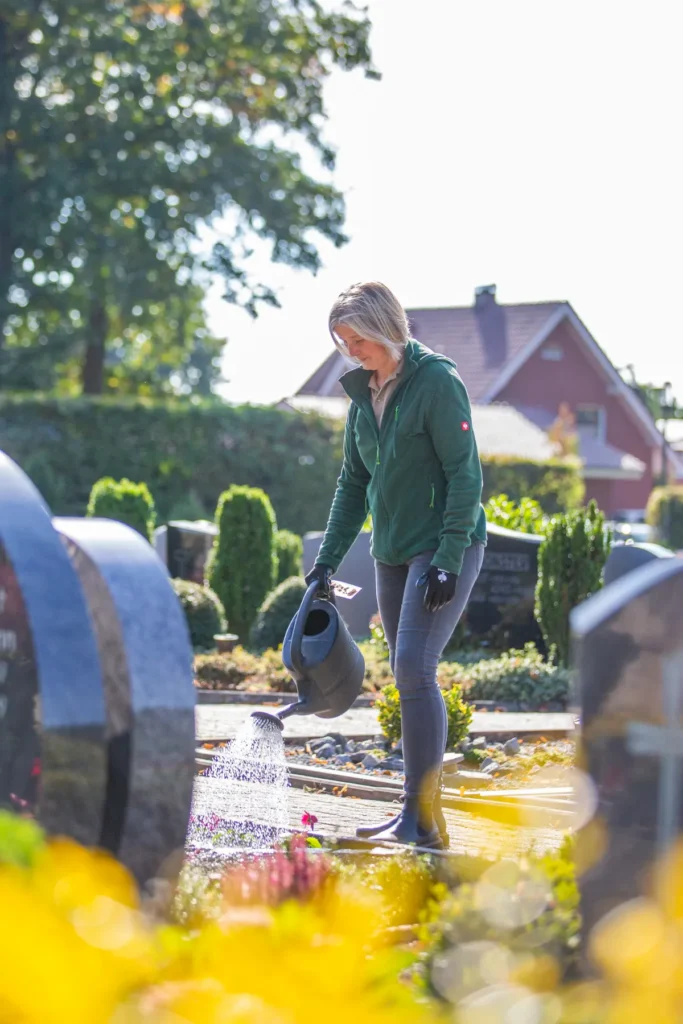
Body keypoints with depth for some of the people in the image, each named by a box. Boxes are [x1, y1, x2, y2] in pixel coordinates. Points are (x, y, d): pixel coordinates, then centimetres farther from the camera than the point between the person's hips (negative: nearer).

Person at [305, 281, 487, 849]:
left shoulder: (437, 381, -13)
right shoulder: (363, 392, 10)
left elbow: (465, 476, -16)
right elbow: (354, 482, 17)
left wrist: (448, 561, -21)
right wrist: (328, 558, 10)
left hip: (447, 546, -8)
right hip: (393, 552, 8)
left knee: (414, 666, -18)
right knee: (410, 677, 9)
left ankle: (424, 818, -17)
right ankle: (419, 815, 15)